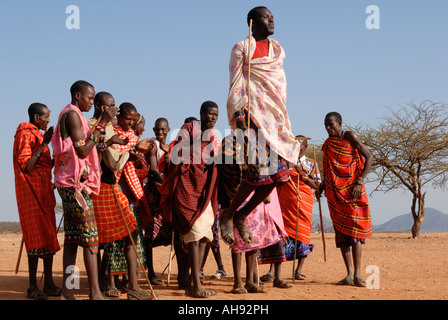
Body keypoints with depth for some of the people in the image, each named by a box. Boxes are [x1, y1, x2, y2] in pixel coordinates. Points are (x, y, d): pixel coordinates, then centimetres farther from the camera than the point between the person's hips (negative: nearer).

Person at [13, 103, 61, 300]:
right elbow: (26, 167, -18)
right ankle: (32, 287, -9)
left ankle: (49, 284, 10)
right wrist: (44, 144, -19)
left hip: (43, 190, 9)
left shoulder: (37, 135, 20)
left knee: (48, 237, 7)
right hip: (31, 190, -9)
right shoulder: (25, 135, -8)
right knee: (38, 236, -12)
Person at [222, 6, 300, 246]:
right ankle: (227, 217, 5)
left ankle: (241, 217, 16)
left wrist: (285, 123, 19)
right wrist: (239, 116, -17)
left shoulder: (277, 49, 20)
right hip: (254, 115, -7)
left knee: (276, 173, -1)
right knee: (260, 171, -15)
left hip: (276, 117, 7)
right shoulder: (242, 48, 2)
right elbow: (236, 85, -5)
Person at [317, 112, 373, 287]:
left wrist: (359, 182, -15)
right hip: (334, 191, 5)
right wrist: (323, 185, 9)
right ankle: (349, 273, -1)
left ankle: (357, 274, -12)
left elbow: (369, 157, -7)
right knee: (340, 231, -1)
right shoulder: (328, 144, 14)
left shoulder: (349, 137, -4)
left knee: (354, 228, -10)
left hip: (352, 189, -5)